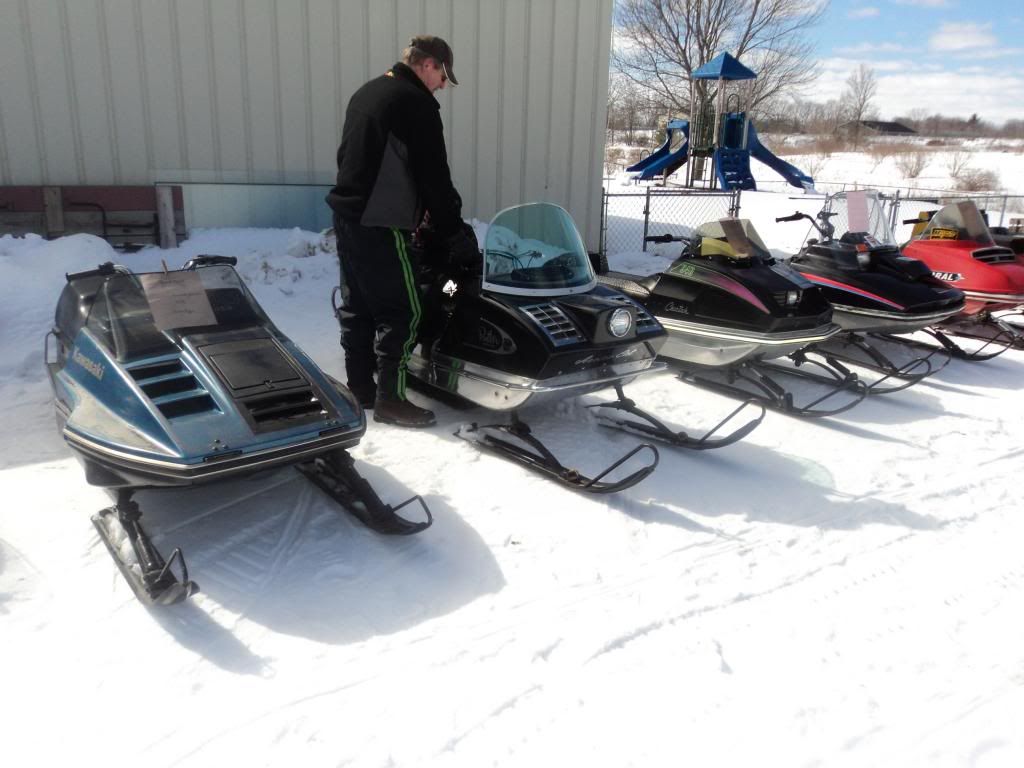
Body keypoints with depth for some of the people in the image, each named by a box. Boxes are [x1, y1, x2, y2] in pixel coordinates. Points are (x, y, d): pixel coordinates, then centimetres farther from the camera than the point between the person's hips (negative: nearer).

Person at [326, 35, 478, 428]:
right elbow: (433, 176, -13)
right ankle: (389, 398, 2)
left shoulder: (366, 92, 17)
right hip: (380, 225, -9)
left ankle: (359, 389, 23)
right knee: (401, 311, -3)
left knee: (357, 306, 14)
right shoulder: (417, 104, -11)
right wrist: (456, 233, -6)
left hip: (347, 213, 9)